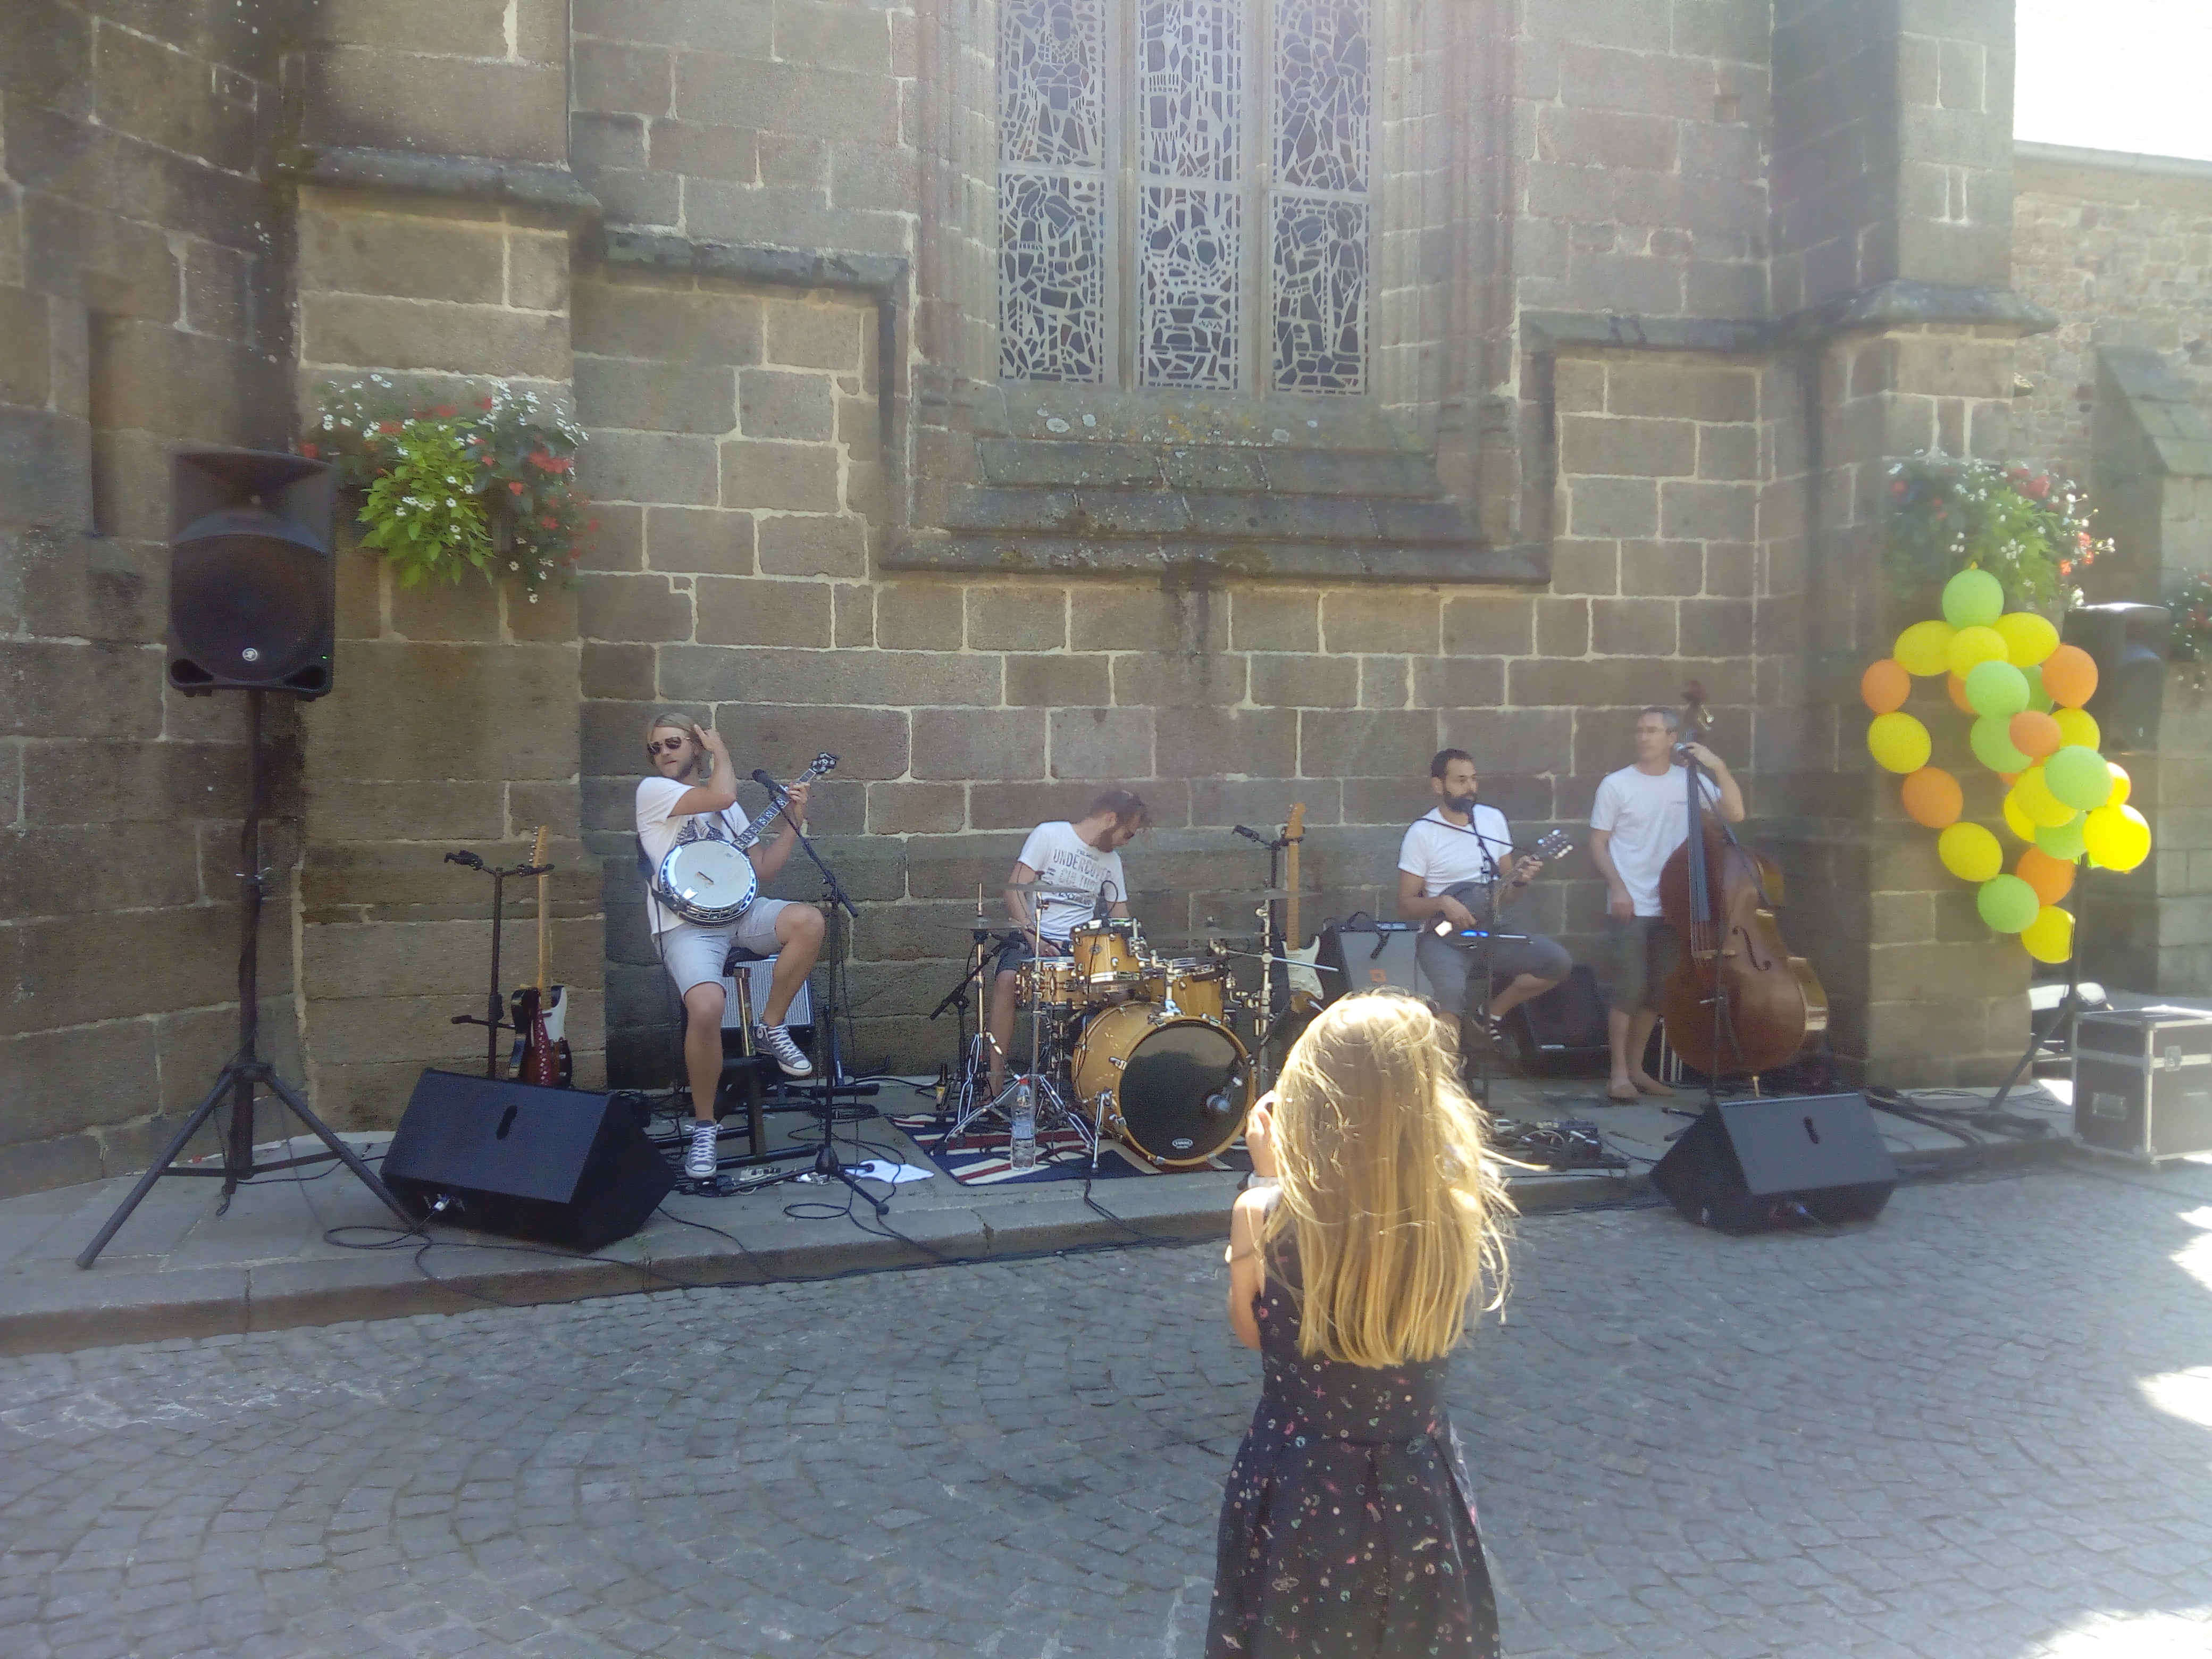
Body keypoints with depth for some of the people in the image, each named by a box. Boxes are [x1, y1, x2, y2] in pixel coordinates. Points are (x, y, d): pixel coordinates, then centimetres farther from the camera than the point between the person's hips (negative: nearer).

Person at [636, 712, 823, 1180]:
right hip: (686, 924, -5)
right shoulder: (652, 790, 0)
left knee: (808, 920, -28)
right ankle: (703, 1124, -9)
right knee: (706, 1008, -33)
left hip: (738, 912, 5)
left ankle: (771, 1028, -5)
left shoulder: (726, 805, 20)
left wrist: (795, 819, 10)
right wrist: (720, 752, 0)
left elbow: (762, 870, 18)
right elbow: (722, 794, -17)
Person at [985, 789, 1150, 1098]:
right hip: (1033, 937, -4)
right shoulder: (1049, 835, -1)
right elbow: (1015, 890, -8)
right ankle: (995, 1080, -29)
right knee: (1007, 979, -33)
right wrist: (1033, 937, -21)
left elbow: (1119, 911, 20)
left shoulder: (1111, 861, 16)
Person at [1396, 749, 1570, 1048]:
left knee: (1559, 962, -13)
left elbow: (1504, 893, 13)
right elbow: (1405, 905, -7)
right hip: (1444, 936, -5)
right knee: (1451, 992, -35)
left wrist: (1519, 879, -9)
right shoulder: (1422, 833, -9)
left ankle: (1493, 1012, 9)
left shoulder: (1493, 819, 6)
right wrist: (1441, 903, -24)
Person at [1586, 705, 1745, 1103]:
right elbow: (1598, 844, -2)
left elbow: (1735, 814, -6)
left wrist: (1718, 767, -13)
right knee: (1627, 991, -5)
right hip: (1630, 907, -3)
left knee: (1657, 993, 10)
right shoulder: (1617, 785, -4)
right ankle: (1619, 1073, 3)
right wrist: (1617, 887, -14)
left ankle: (1636, 1068, 22)